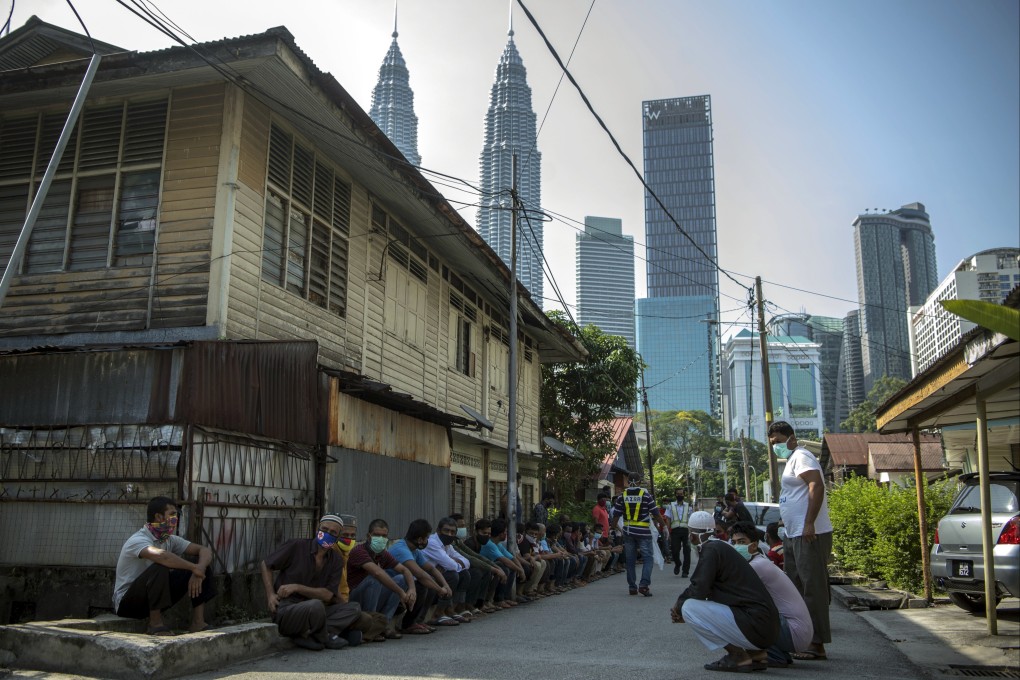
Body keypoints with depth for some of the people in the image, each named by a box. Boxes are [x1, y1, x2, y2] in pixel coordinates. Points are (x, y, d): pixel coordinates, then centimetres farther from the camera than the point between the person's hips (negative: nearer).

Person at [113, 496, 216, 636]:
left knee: (201, 563, -6)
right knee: (160, 568, -36)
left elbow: (205, 550, -2)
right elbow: (161, 556, -44)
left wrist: (199, 572, -24)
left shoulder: (170, 540, 3)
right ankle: (155, 624, -22)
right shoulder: (138, 540, -23)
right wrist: (195, 568, -34)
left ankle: (198, 622, -9)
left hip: (155, 598, 8)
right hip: (126, 602, -8)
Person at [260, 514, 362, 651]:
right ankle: (325, 639, -7)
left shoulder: (336, 561, 7)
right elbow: (265, 565, 5)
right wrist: (270, 595, -8)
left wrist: (297, 587, -13)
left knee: (354, 609, -11)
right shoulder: (296, 546, -3)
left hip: (313, 612, 5)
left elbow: (328, 595, -1)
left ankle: (306, 634, -22)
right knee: (316, 605, -37)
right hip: (286, 610, -5)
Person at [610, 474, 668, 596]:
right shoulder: (645, 495, -6)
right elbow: (655, 513, -3)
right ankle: (644, 584, -11)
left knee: (630, 560, 10)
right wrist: (663, 525, 11)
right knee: (647, 558, 3)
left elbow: (616, 514, 5)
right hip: (643, 531, -3)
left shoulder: (622, 496, 2)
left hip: (628, 531, 3)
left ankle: (632, 586, 12)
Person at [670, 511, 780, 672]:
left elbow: (699, 589, -17)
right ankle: (756, 654, 15)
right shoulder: (722, 547, 20)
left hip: (755, 627, -10)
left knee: (689, 607, -10)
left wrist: (679, 604, 3)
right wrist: (684, 615, 18)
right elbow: (707, 590, 25)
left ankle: (738, 656, -5)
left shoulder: (711, 550, -9)